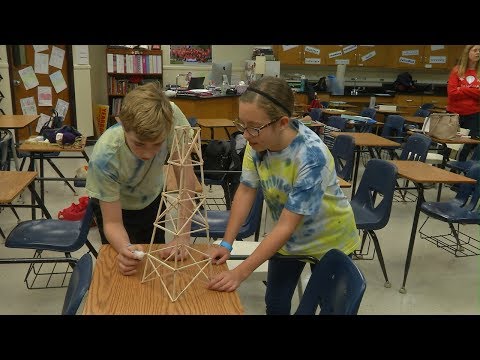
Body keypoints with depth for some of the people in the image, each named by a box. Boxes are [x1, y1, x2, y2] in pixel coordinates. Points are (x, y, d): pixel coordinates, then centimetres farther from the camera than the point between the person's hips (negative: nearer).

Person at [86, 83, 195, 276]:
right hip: (114, 206, -2)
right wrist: (125, 248, -51)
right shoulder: (104, 157, -39)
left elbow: (186, 177, -28)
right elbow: (112, 223, -29)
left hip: (152, 199, 3)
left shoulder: (171, 116, -36)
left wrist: (182, 236, -33)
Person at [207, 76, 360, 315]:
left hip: (328, 239, -4)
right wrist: (226, 243, -17)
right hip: (288, 237, 4)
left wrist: (240, 273, -37)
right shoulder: (258, 141, -20)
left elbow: (287, 225, -34)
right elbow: (246, 190, -10)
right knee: (275, 303, 10)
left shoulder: (311, 157, -36)